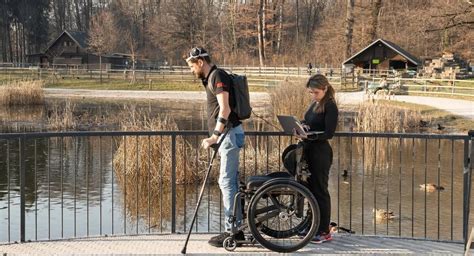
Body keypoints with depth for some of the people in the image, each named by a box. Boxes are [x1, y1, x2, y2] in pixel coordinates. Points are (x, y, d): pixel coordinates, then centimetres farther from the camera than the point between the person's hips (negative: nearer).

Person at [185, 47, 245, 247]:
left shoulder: (217, 76, -13)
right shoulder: (210, 78, 18)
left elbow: (225, 108, -23)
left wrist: (214, 136, -26)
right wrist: (215, 136, 24)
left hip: (229, 134, -10)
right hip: (227, 135, 11)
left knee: (226, 182, -10)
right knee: (231, 182, 11)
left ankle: (232, 230, -8)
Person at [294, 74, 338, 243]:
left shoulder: (330, 107, -13)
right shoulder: (314, 104, 12)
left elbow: (329, 133, -18)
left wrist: (308, 135, -28)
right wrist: (302, 127, -2)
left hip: (321, 152, -9)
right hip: (309, 150, 9)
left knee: (320, 191, -3)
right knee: (311, 189, 13)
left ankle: (324, 232, 5)